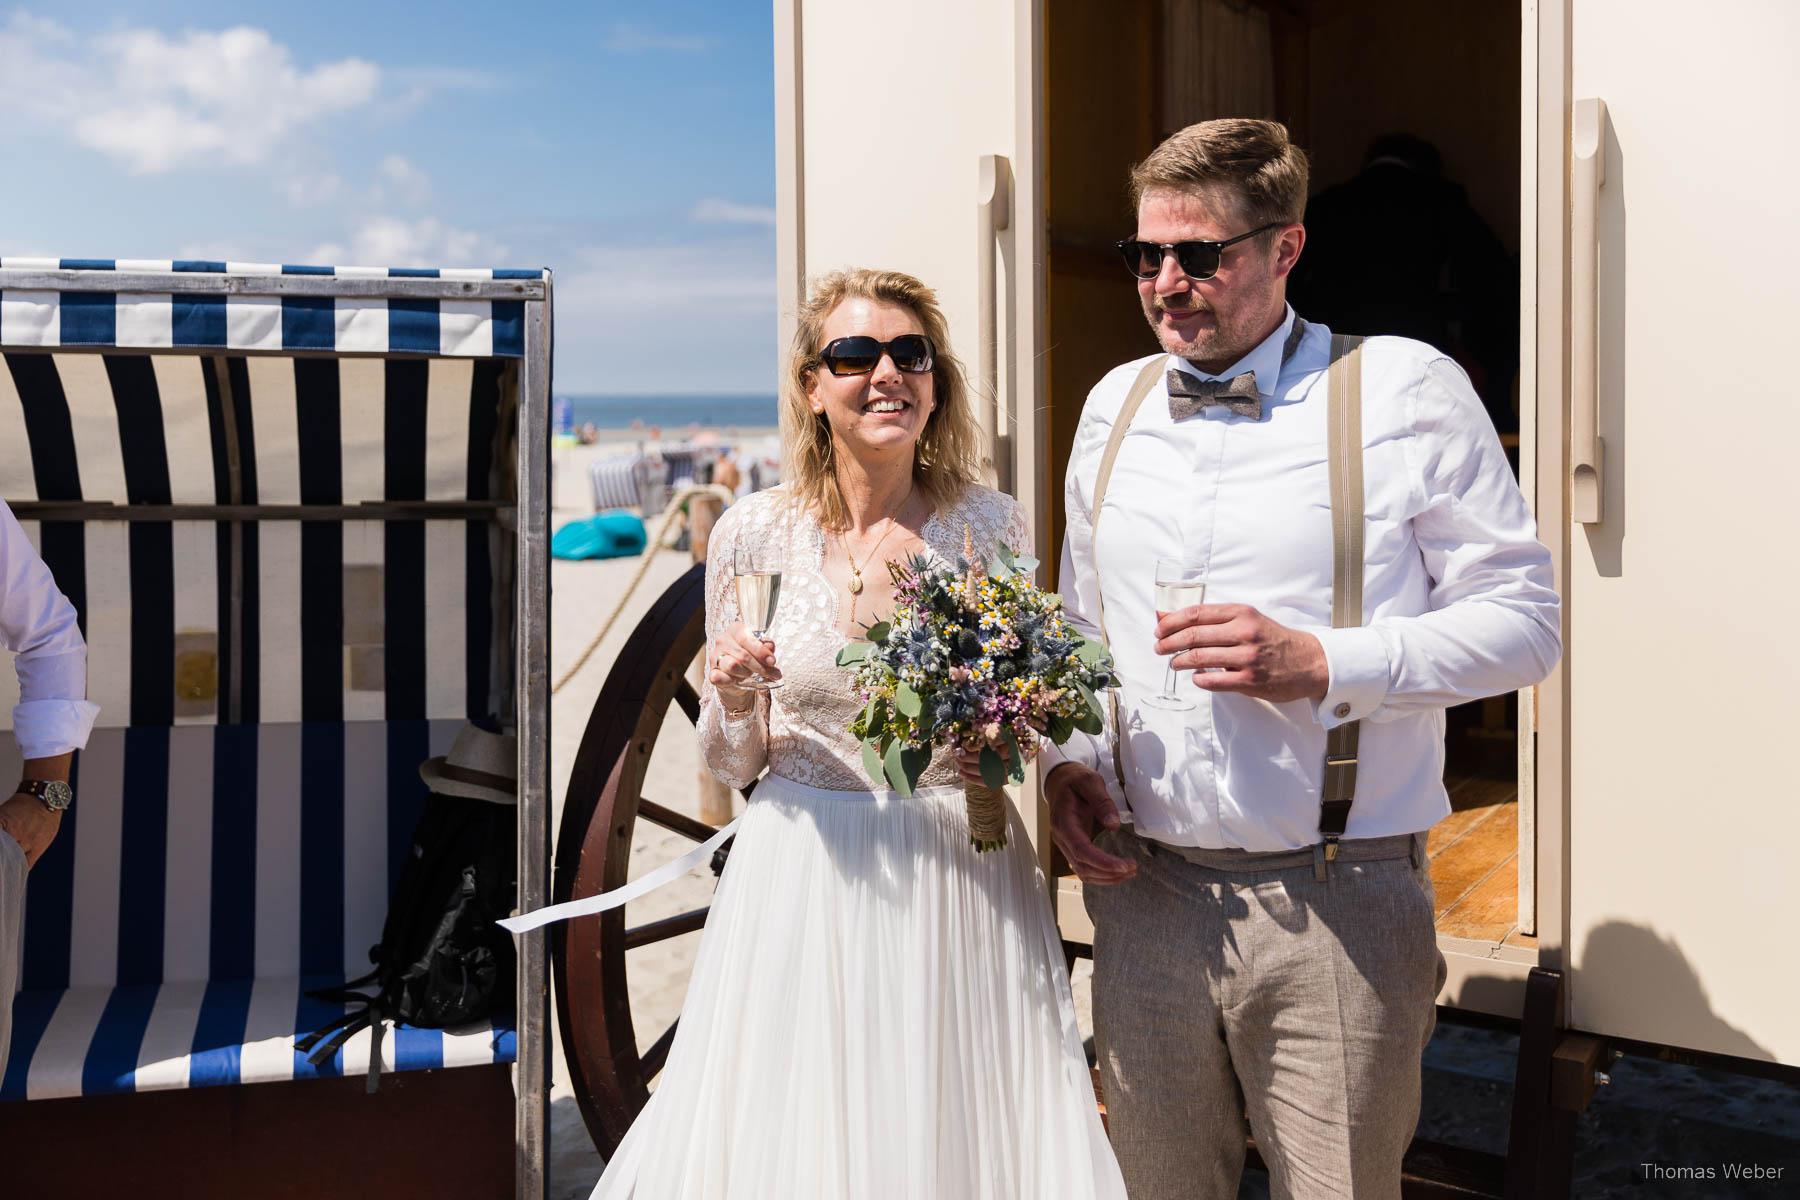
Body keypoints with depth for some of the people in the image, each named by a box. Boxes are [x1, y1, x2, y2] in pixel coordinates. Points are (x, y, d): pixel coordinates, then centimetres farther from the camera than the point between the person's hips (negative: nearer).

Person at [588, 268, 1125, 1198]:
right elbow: (735, 763, 5)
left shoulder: (993, 526, -1)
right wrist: (732, 694, -15)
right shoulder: (753, 533, -3)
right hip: (806, 874, 0)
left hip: (963, 878, 1)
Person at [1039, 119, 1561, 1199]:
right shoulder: (1114, 405, 11)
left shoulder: (1405, 390, -5)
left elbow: (1525, 618, -6)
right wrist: (1068, 759, 1)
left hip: (1337, 907, -4)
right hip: (1144, 895, 4)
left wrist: (1318, 664, -19)